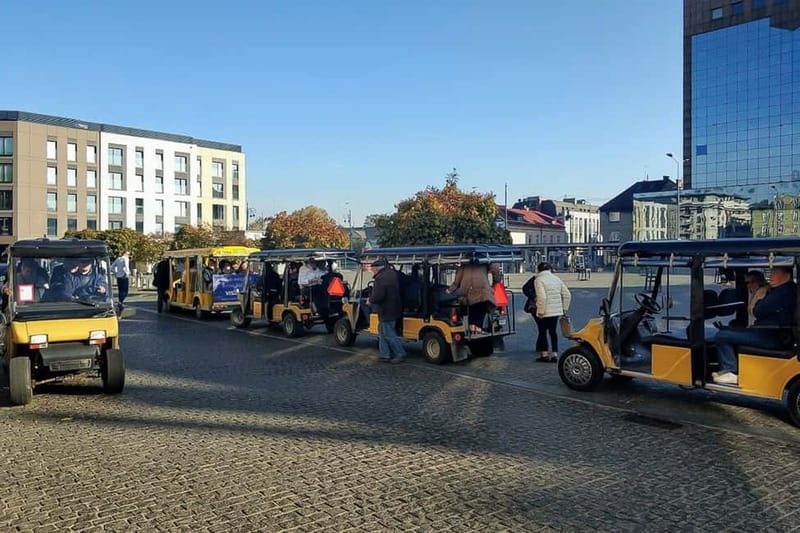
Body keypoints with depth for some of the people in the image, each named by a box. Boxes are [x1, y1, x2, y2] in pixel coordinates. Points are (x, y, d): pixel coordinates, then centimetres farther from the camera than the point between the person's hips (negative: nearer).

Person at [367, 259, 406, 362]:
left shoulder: (380, 278, -23)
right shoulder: (392, 273, 8)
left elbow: (378, 296, -27)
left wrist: (370, 300, -7)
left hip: (387, 311, -10)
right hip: (394, 308, 10)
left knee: (388, 334, 0)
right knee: (382, 331, 17)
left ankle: (401, 354, 8)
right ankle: (385, 355, 21)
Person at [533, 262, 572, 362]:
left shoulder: (539, 280, -11)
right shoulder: (556, 278, 9)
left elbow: (542, 297, -23)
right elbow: (567, 295, 8)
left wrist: (540, 312, -16)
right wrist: (564, 308, 15)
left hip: (545, 312, -6)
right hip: (557, 311, 6)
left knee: (543, 332, 7)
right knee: (553, 331, 14)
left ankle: (544, 354, 10)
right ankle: (555, 354, 13)